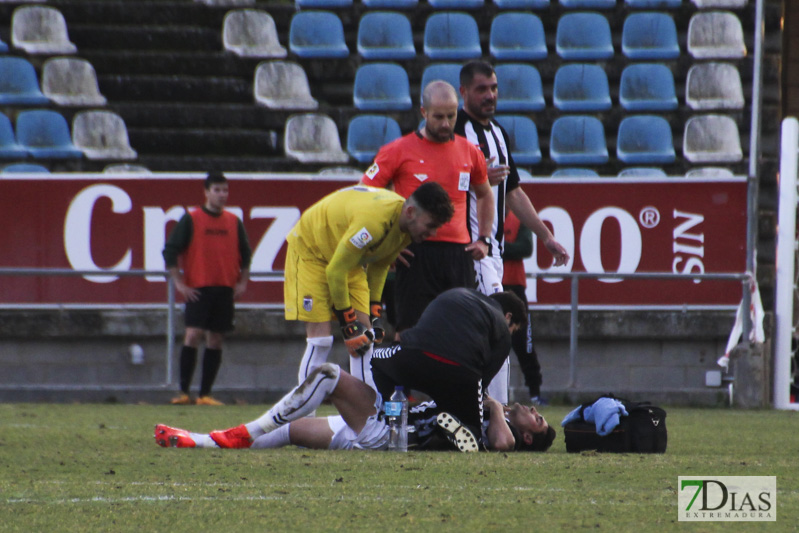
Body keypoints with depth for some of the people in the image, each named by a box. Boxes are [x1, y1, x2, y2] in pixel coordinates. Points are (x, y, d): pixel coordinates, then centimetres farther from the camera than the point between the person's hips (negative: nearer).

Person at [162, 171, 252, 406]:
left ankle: (205, 394, 8)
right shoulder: (190, 219, -1)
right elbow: (170, 250, -1)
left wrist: (243, 282, 11)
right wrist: (179, 283, -6)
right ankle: (184, 392, -11)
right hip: (198, 289, -4)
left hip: (225, 289, 4)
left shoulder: (234, 222, 11)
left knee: (215, 340, 4)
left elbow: (245, 252, 20)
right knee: (193, 335, -15)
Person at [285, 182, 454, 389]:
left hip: (348, 259, 8)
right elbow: (335, 271, -30)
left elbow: (379, 265, 7)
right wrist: (347, 321, -21)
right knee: (320, 337, -16)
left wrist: (375, 310, 2)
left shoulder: (407, 225, -12)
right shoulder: (374, 219, -38)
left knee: (364, 336, -2)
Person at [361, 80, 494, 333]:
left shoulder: (469, 153, 12)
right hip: (417, 253, -4)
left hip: (459, 254, 4)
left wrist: (483, 239, 17)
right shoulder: (398, 151, 0)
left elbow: (484, 195, 30)